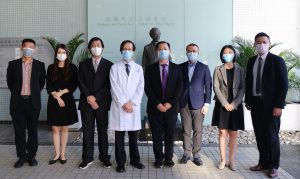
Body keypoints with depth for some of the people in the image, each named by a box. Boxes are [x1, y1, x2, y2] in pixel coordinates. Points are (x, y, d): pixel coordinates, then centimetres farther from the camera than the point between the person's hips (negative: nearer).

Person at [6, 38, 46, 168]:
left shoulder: (40, 65, 2)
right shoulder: (13, 64, 3)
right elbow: (10, 82, 11)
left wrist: (33, 93, 9)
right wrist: (17, 93, 10)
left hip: (33, 102, 0)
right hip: (17, 102, 1)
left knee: (33, 130, 6)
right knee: (19, 131, 6)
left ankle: (32, 156, 18)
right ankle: (21, 157, 17)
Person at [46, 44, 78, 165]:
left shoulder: (72, 67, 1)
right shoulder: (51, 68, 4)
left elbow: (74, 84, -3)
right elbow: (48, 86, 0)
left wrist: (62, 93, -13)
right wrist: (57, 97, -12)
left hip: (68, 100, -1)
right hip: (54, 101, 1)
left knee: (64, 128, 6)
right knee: (55, 129, 4)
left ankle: (63, 154, 15)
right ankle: (57, 154, 15)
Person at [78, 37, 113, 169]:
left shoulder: (109, 65, 6)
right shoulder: (83, 64, 12)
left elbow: (108, 85, -2)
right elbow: (81, 83, 3)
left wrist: (96, 98, -10)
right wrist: (89, 97, -11)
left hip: (102, 102, -1)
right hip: (86, 102, 2)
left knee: (102, 130, 5)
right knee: (87, 131, 5)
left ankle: (104, 157, 15)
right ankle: (87, 158, 14)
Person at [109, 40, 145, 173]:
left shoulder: (138, 68, 9)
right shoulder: (115, 67, 4)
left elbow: (140, 88, 2)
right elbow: (115, 88, -4)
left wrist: (131, 103, -9)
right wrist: (123, 104, -12)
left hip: (134, 106, 1)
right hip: (119, 106, -1)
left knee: (133, 136, 10)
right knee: (119, 137, 5)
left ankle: (135, 160, 24)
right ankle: (121, 162, 16)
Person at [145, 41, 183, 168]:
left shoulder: (176, 68, 6)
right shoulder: (150, 68, 4)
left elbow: (179, 87, 0)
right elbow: (147, 88, -2)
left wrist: (170, 103, -11)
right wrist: (157, 104, -12)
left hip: (171, 107, 1)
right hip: (155, 107, 0)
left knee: (170, 134, 8)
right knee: (156, 135, 6)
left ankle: (168, 158, 23)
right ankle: (158, 158, 20)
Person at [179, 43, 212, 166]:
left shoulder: (204, 67, 4)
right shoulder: (181, 67, 8)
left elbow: (208, 87, 2)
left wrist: (206, 104, -4)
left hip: (198, 103, -1)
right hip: (184, 103, 1)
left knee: (198, 130, 3)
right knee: (186, 130, 6)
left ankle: (196, 154, 13)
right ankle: (187, 153, 17)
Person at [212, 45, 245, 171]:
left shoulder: (240, 70, 6)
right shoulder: (218, 70, 4)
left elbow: (242, 88, 1)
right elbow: (216, 88, -3)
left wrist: (234, 104, -11)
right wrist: (225, 103, -13)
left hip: (235, 106, 1)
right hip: (222, 105, 0)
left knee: (234, 134, 4)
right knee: (222, 133, 2)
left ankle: (232, 161, 12)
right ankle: (223, 160, 11)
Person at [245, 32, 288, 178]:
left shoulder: (277, 61, -6)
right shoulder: (251, 61, 9)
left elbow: (283, 85, -10)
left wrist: (279, 105, -15)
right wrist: (248, 101, 7)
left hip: (270, 105, -5)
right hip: (255, 103, 5)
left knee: (272, 136, 5)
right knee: (260, 135, 11)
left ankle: (273, 166, 19)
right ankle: (263, 162, 24)